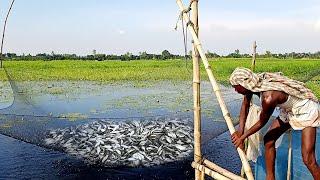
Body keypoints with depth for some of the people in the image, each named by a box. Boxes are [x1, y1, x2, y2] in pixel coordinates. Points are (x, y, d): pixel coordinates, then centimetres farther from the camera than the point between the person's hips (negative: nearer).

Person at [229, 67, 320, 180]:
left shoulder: (269, 97, -38)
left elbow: (262, 123, -21)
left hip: (306, 110, -8)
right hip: (289, 110, 8)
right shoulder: (252, 85, -16)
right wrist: (240, 132, -4)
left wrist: (242, 137, -7)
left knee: (308, 159, -12)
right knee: (268, 140, 9)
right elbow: (245, 105, -1)